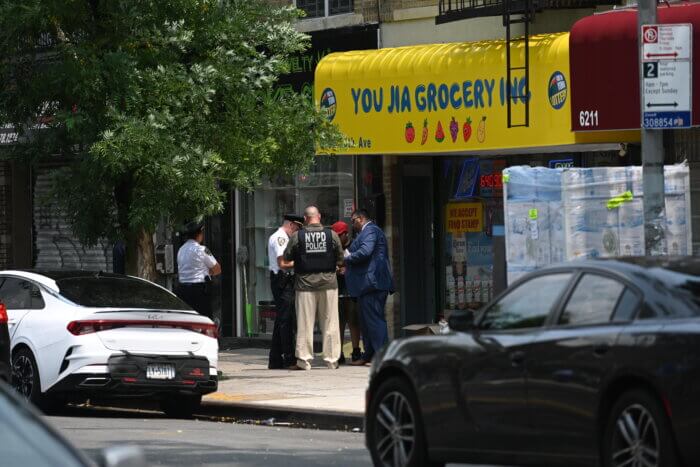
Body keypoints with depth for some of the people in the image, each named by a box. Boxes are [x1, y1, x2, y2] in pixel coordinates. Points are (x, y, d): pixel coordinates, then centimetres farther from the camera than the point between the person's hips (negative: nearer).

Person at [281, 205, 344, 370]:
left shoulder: (297, 236, -4)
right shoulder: (332, 235, -1)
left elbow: (284, 263, 0)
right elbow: (340, 261, 3)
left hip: (305, 283, -1)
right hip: (328, 282, 1)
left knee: (305, 323, 3)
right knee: (330, 322, 6)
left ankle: (304, 360, 2)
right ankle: (332, 359, 8)